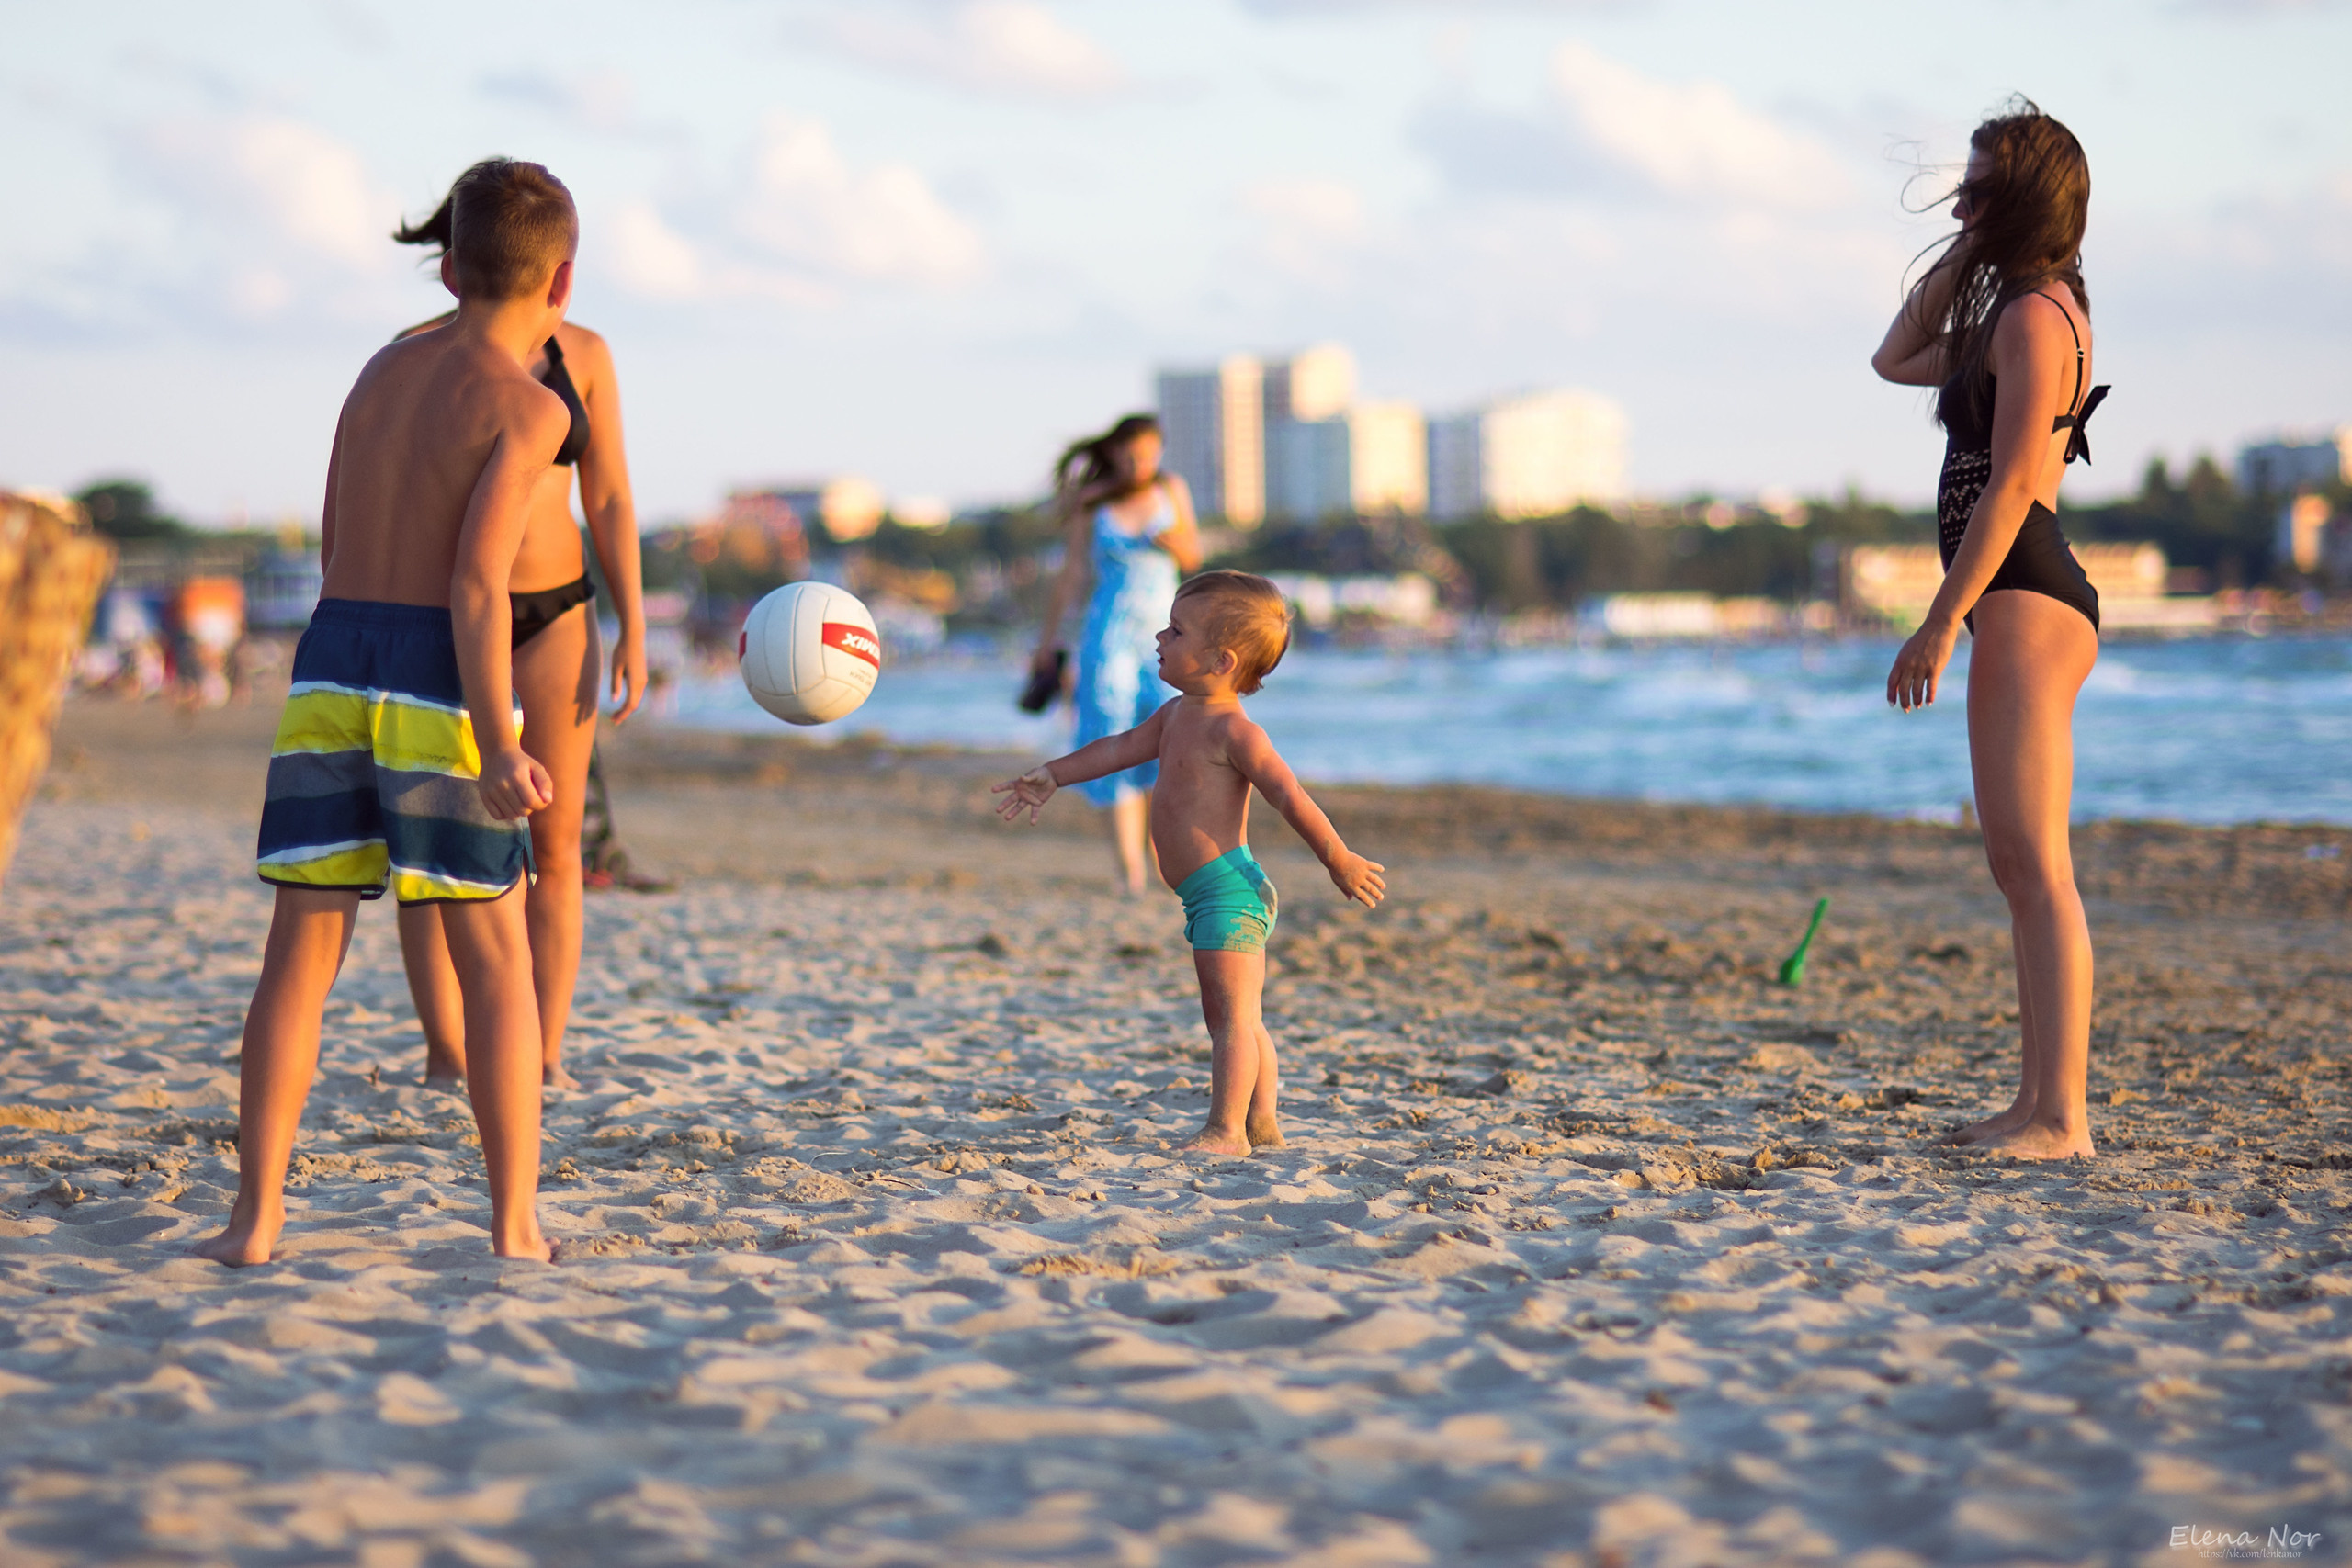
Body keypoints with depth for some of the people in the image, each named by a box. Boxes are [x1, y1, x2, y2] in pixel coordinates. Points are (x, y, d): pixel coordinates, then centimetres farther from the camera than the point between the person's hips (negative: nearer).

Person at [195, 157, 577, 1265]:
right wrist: (499, 749, -16)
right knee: (494, 954, 4)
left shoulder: (384, 370, 15)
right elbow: (476, 582, -15)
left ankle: (255, 1218, 1)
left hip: (331, 667, 5)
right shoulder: (528, 406, -5)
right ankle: (516, 1224, 3)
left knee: (302, 951, 6)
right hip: (439, 685, -5)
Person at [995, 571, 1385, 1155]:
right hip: (1211, 898, 11)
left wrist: (1339, 861, -15)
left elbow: (1289, 796, -16)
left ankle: (1226, 1130, -11)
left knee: (1232, 1015, -10)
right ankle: (1262, 1124, 19)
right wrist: (1054, 775, 28)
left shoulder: (1235, 731, -15)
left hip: (1230, 888, -11)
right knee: (1239, 1019, 13)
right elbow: (1123, 747, 27)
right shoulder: (1178, 715, 15)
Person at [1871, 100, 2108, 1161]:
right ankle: (2041, 1104, 15)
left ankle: (2061, 1117, -13)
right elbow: (1898, 360, 30)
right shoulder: (2018, 316, 18)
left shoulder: (2033, 317, -12)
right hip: (2025, 604, 11)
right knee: (2022, 866, 11)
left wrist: (1937, 626, -19)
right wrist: (1965, 251, 19)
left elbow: (2009, 488, -18)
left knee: (2035, 866, -12)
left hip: (2025, 601, -11)